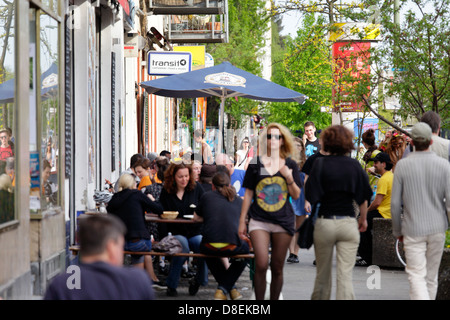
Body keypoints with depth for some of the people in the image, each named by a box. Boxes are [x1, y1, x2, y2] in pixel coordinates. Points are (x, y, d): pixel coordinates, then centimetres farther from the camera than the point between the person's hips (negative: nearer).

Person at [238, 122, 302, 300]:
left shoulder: (290, 165, 7)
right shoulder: (256, 164, 4)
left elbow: (296, 195, 6)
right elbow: (248, 194, 8)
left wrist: (289, 178, -12)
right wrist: (242, 221, 7)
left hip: (283, 221, 1)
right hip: (259, 220, -1)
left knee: (277, 268, 6)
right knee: (261, 264, -13)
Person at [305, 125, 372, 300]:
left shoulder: (320, 164, -6)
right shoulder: (354, 165, 0)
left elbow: (311, 197, -9)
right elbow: (363, 197, 5)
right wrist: (363, 219, 19)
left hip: (324, 222, 0)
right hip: (349, 223, 1)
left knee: (322, 274, 14)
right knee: (345, 274, 1)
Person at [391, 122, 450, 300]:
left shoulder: (402, 165, -7)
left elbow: (395, 203, -3)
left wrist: (397, 231, 9)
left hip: (413, 230, -2)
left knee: (417, 276, -6)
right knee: (431, 276, 16)